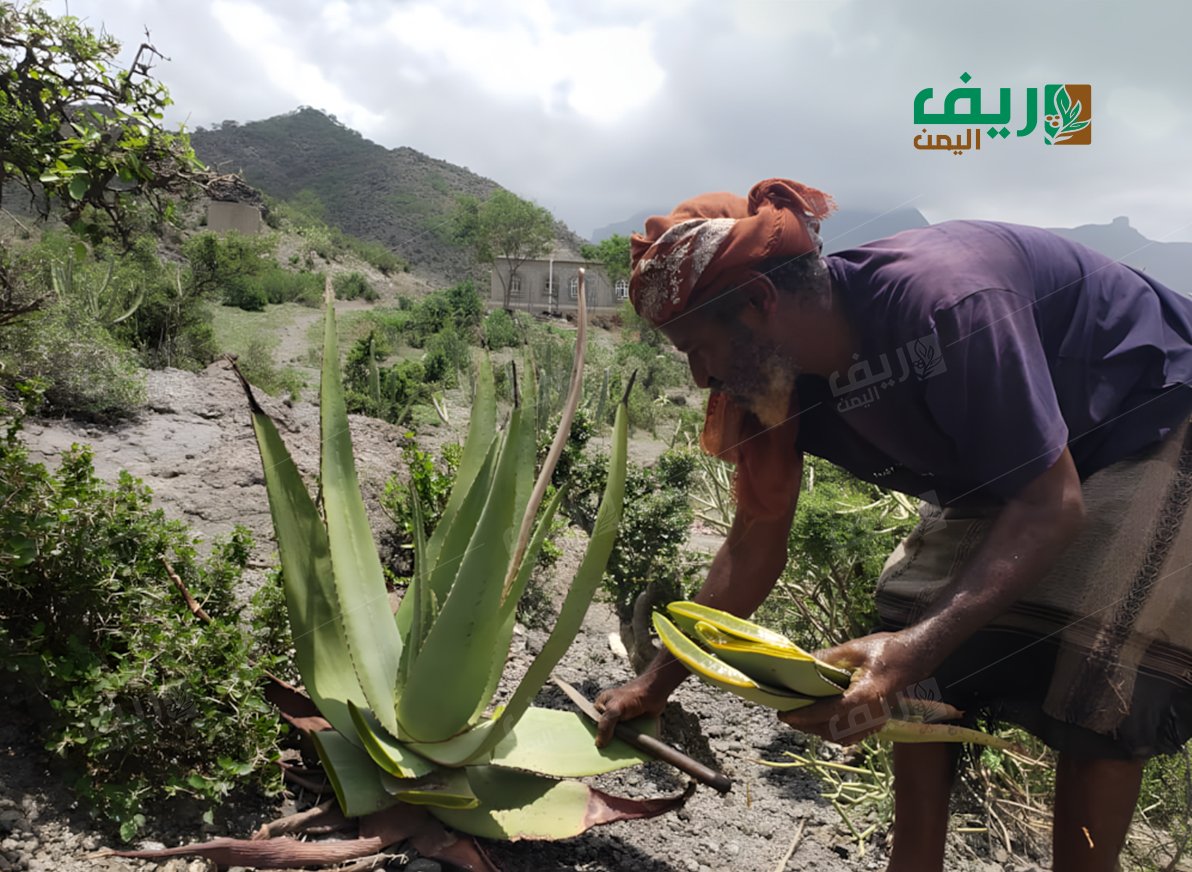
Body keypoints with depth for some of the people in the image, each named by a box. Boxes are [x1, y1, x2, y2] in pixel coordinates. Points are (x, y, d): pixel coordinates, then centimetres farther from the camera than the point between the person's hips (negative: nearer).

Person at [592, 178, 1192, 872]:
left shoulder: (943, 301, -38)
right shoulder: (775, 376, -14)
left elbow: (1050, 507, -33)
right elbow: (755, 544, -5)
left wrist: (917, 646, -45)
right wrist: (658, 682, -2)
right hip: (1013, 460, 7)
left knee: (1095, 688, -16)